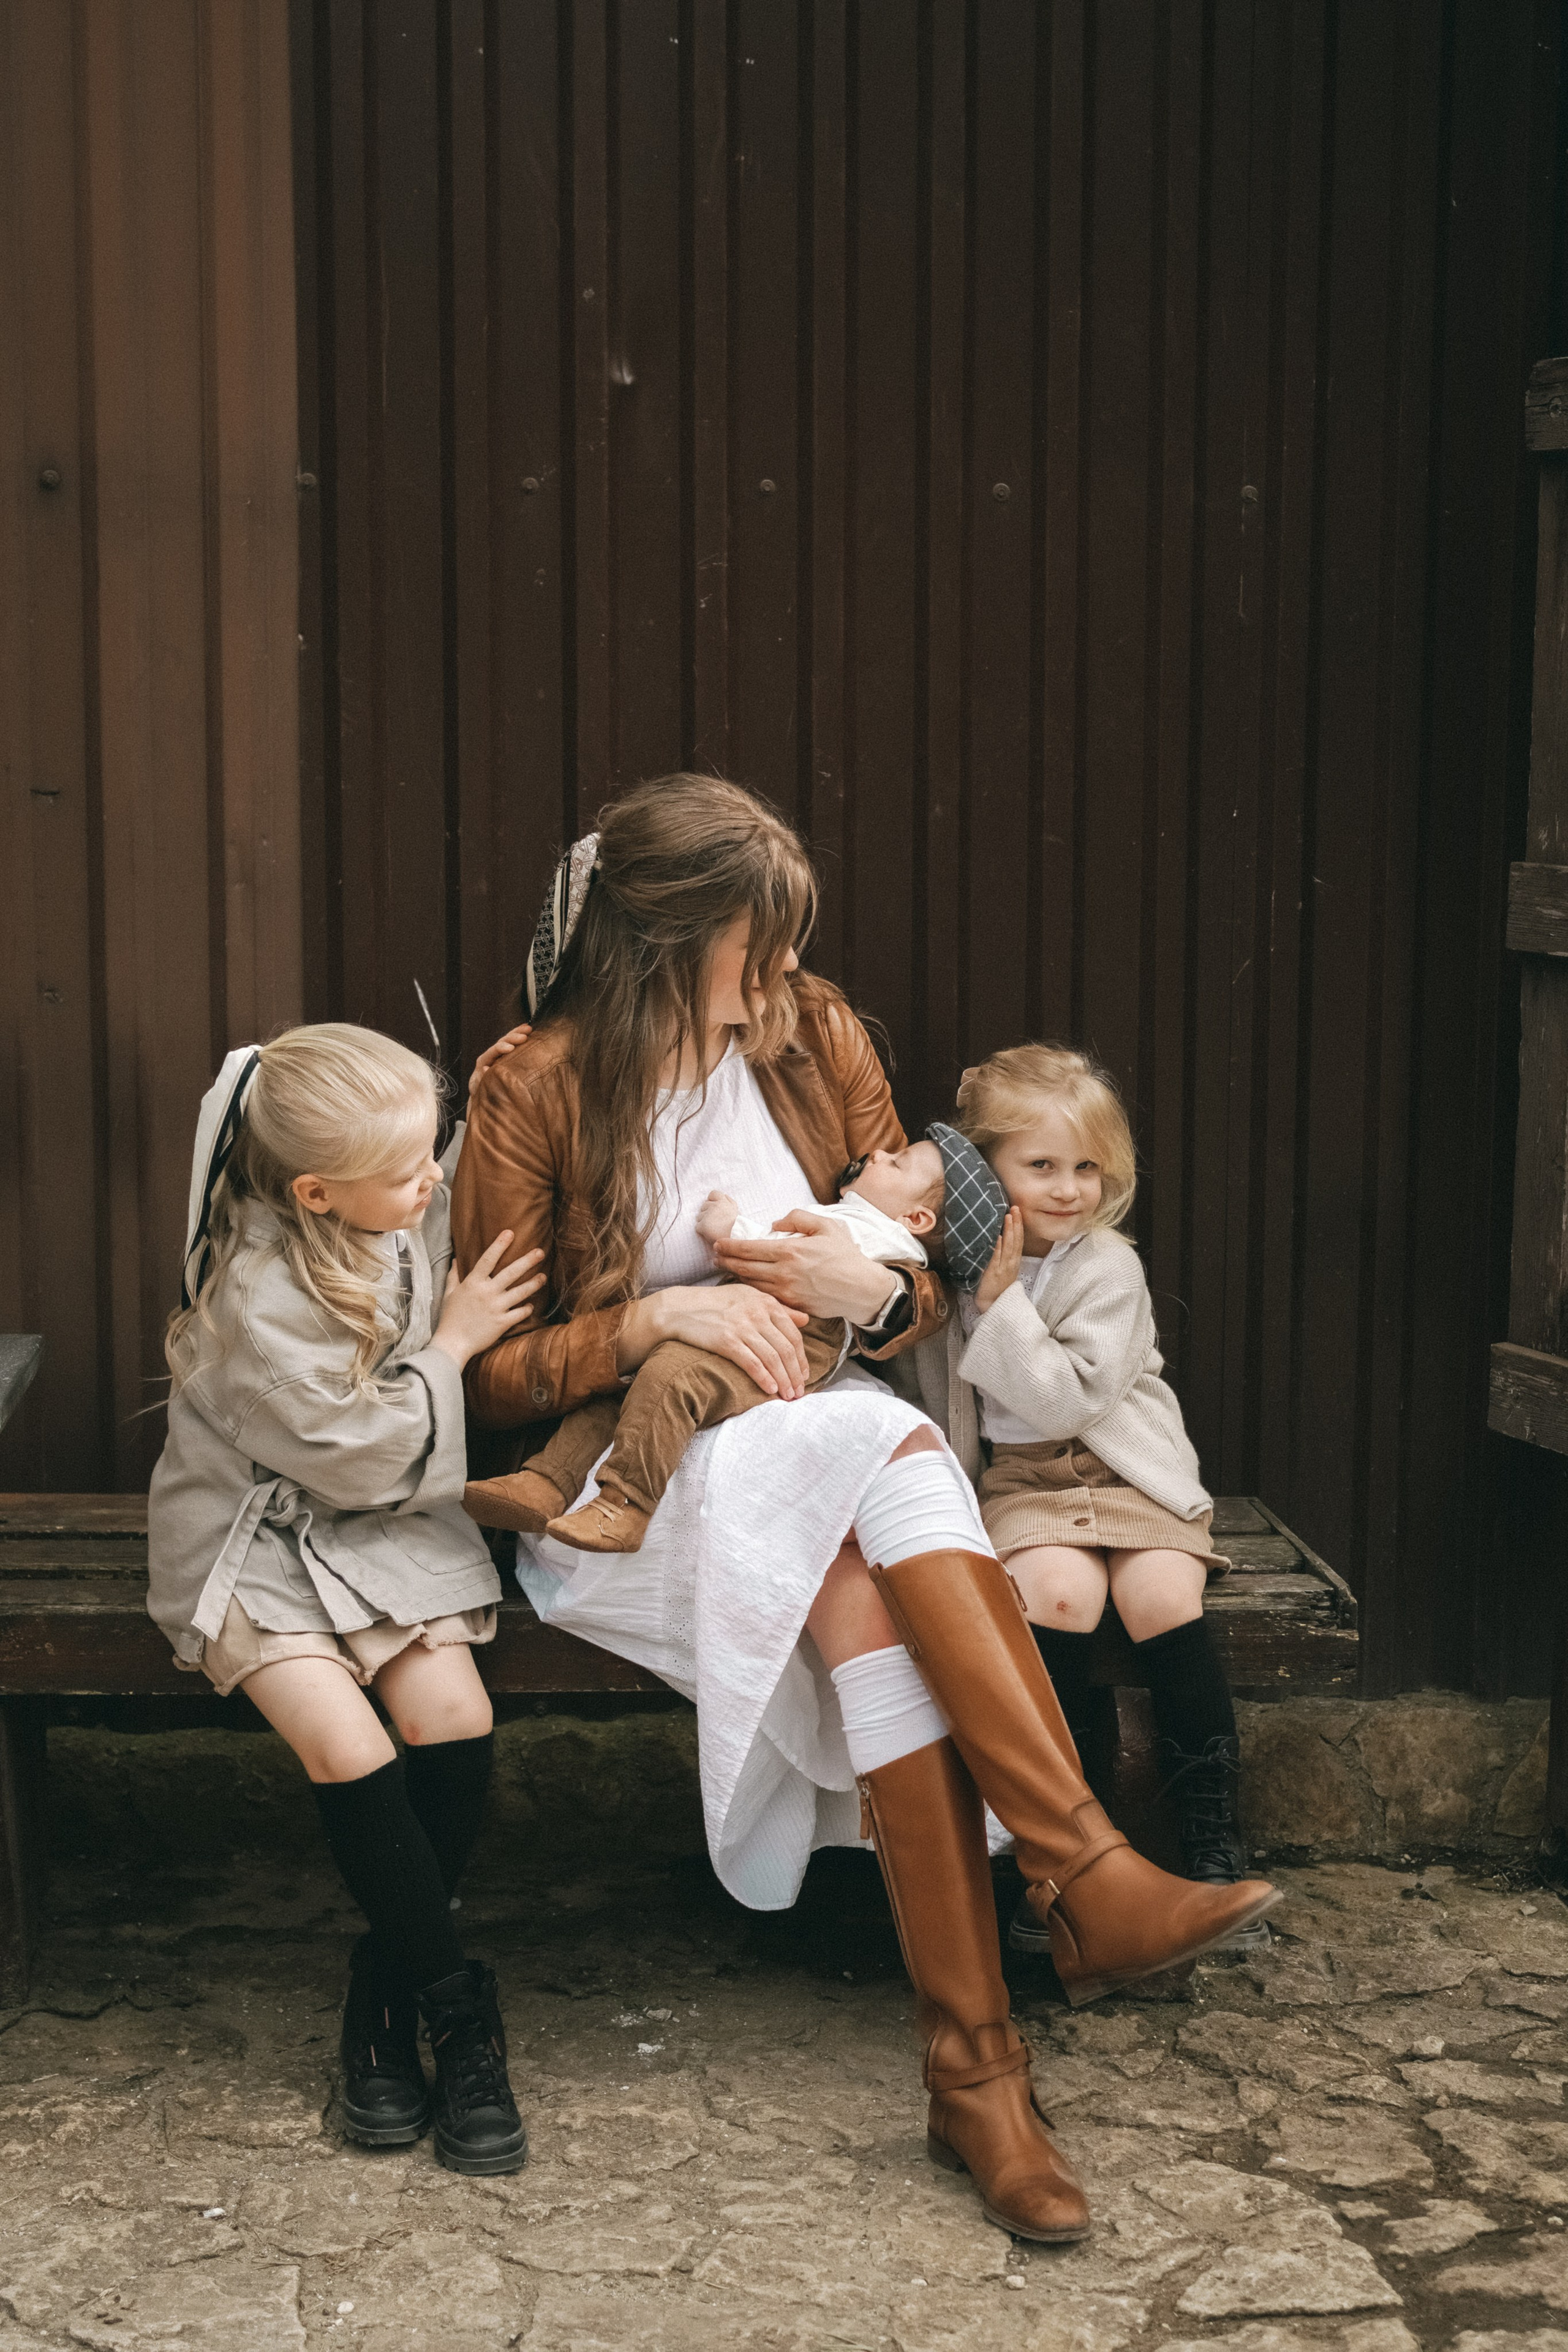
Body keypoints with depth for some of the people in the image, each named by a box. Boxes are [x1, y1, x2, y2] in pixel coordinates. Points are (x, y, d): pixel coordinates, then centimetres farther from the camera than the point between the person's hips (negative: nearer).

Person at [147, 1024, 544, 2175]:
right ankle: (459, 2006, -7)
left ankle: (388, 1991, 2)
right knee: (348, 1747, -24)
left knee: (456, 1718, -17)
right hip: (255, 1535, -5)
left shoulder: (409, 1211, -7)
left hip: (383, 1522, 5)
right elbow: (361, 1458, -17)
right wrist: (449, 1347, -11)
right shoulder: (260, 1295, -25)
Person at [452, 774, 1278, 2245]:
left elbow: (927, 1306, 8)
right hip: (626, 1487, -3)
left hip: (819, 1472, 3)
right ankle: (1090, 1879, -39)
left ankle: (974, 2066, -36)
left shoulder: (814, 1040, 4)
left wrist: (873, 1290, -16)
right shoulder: (535, 1092, -8)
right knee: (880, 1455, -33)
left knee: (863, 1602, -33)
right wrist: (657, 1318, -21)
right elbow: (484, 1382, -7)